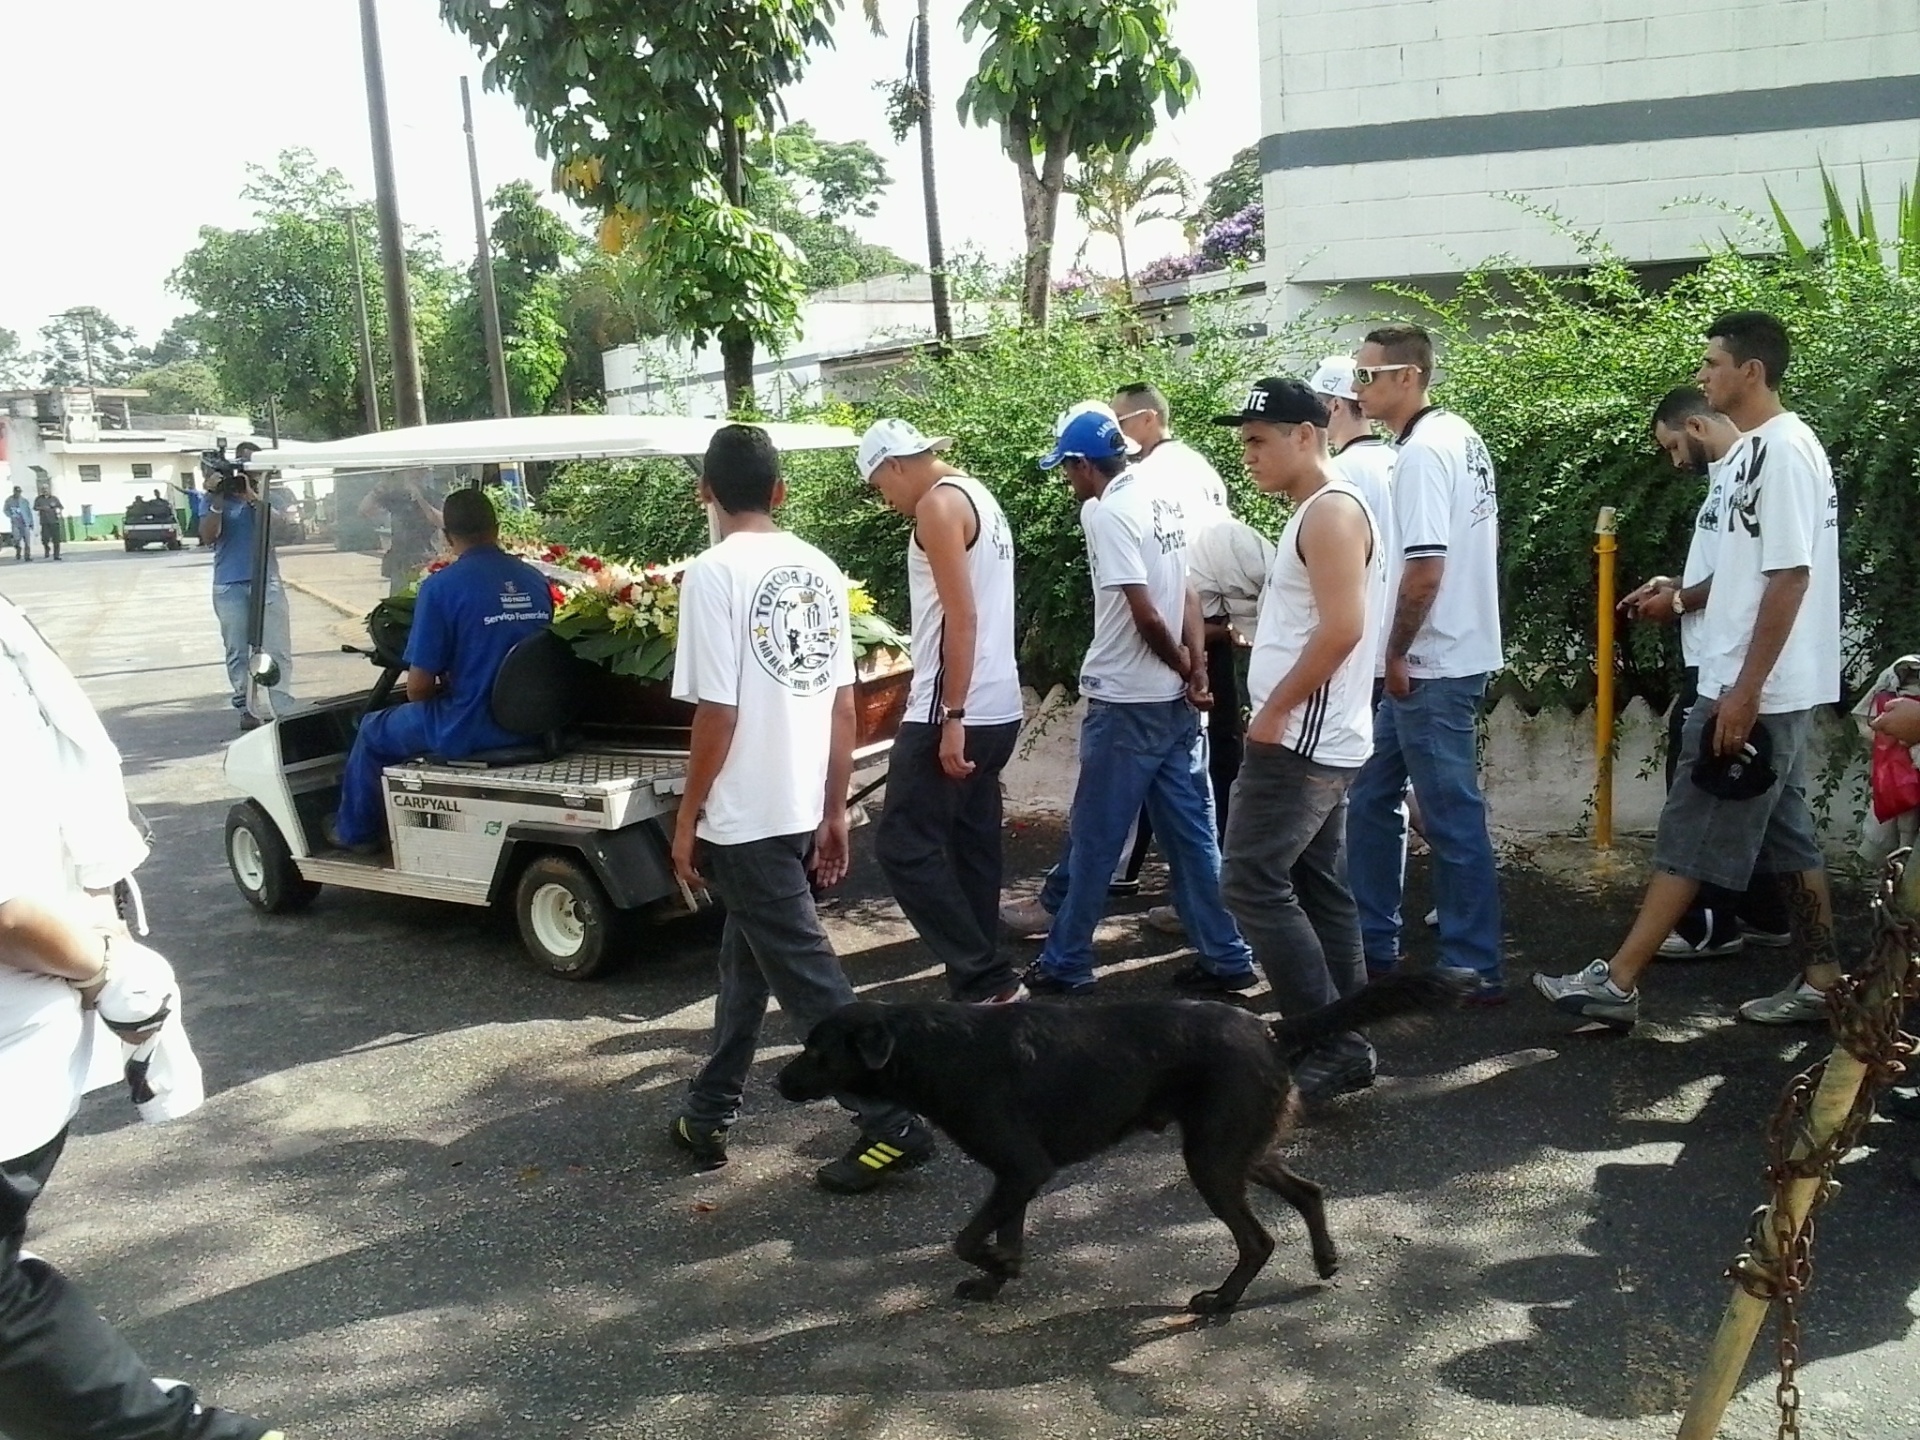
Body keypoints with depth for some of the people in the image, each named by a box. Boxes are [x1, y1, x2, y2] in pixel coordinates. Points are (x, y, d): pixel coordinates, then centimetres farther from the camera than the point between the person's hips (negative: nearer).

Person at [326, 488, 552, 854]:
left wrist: (443, 690, 11)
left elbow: (418, 688, -13)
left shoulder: (441, 586, -15)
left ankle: (356, 832, 40)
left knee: (373, 731, 23)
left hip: (468, 730, -6)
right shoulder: (536, 580, 2)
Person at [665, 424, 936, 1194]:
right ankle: (708, 1115, 33)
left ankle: (891, 1125, 4)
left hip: (746, 815, -8)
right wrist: (834, 811, 13)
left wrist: (687, 819, -6)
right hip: (801, 808, 8)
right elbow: (844, 703, 6)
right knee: (745, 962, 19)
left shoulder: (714, 572, -14)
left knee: (805, 975, 0)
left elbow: (717, 713, -17)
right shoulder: (821, 570, 5)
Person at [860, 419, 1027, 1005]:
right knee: (971, 846, 13)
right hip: (997, 709, 10)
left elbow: (961, 616, -20)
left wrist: (951, 717, -21)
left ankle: (986, 981, -5)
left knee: (904, 846, -6)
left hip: (955, 713, -10)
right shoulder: (978, 496, 18)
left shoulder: (938, 504, -11)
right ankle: (980, 983, 18)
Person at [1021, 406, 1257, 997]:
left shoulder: (1106, 512, -16)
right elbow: (1186, 593, 8)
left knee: (1093, 840, 4)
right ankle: (1225, 958, 18)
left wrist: (1182, 665, -4)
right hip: (1175, 701, 8)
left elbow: (1146, 615, -20)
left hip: (1126, 703, -8)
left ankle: (1066, 964, 15)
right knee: (1192, 834, 12)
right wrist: (1196, 670, 0)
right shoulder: (1164, 498, 10)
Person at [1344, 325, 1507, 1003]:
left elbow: (1424, 568, -24)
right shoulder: (1461, 436, 13)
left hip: (1430, 668, -10)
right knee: (1372, 799, 16)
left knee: (1453, 818, -2)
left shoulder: (1422, 452, -17)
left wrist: (1396, 654, -13)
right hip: (1450, 655, 10)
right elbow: (1483, 540, 20)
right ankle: (1374, 940, 26)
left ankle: (1475, 968, 8)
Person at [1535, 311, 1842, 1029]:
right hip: (1770, 689, 10)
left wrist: (1745, 690, -22)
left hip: (1759, 690, -10)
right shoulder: (1756, 450, 14)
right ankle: (1820, 983, 23)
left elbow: (1790, 576, -21)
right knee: (1785, 835, 14)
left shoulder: (1783, 449, -17)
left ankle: (1617, 984, 1)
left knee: (1691, 834, -5)